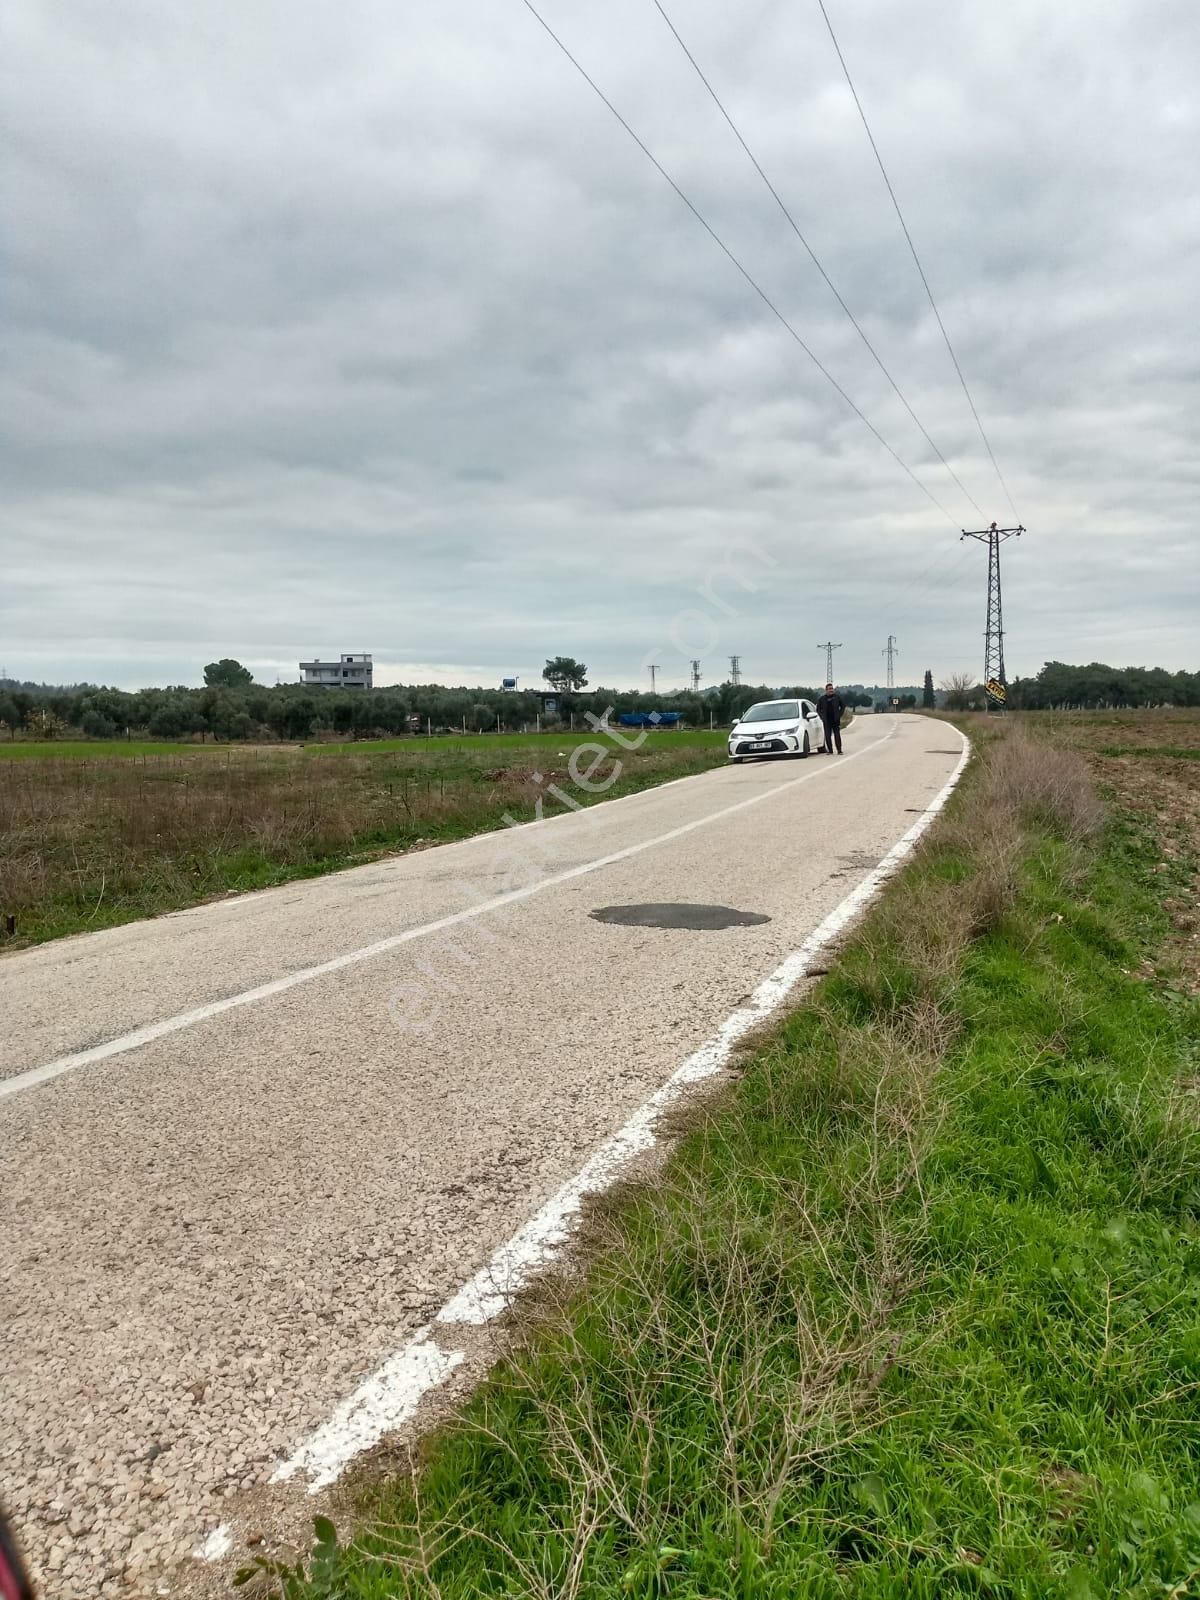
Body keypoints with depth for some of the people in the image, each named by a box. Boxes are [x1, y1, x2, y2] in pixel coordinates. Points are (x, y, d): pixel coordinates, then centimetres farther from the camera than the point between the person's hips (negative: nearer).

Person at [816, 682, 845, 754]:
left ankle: (839, 750, -2)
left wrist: (839, 715, 2)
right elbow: (818, 709, 15)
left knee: (837, 735, -4)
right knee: (828, 736, 1)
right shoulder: (822, 699, 5)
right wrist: (822, 717, 3)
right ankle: (830, 750, 10)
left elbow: (843, 706, 12)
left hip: (836, 720, -1)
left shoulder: (837, 697, 3)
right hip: (826, 721, 1)